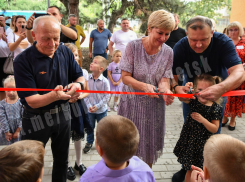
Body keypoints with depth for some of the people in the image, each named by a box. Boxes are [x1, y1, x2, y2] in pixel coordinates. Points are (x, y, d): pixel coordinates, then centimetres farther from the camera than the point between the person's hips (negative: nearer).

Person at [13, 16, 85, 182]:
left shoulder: (65, 52, -6)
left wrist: (78, 85, -22)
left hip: (63, 113, 4)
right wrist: (55, 95, -41)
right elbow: (32, 101, -22)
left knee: (62, 159, 23)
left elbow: (80, 77, 3)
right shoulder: (23, 61, -20)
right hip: (36, 118, -4)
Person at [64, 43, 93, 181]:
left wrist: (80, 96, -11)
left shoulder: (83, 72, -1)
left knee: (78, 137, 17)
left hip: (79, 107, 4)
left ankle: (79, 163, 37)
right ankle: (68, 166, 31)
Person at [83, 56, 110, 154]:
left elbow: (107, 96, -13)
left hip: (101, 110, -2)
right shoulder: (87, 79, -9)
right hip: (90, 109, 2)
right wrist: (89, 105, -14)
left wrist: (97, 106, -18)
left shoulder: (104, 81, -16)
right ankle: (89, 143, 39)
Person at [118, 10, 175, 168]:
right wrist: (144, 86, -30)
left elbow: (164, 79, -8)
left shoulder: (168, 52, -3)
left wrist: (165, 90, -33)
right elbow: (125, 77, -12)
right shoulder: (133, 46, -12)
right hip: (132, 103, -2)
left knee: (150, 145, 15)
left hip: (154, 105, 2)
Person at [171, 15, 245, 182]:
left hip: (218, 93, -1)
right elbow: (172, 76, -22)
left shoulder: (223, 42, -29)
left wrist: (221, 88, -60)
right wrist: (176, 87, -47)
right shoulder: (180, 47, -24)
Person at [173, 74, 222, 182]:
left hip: (203, 143, -2)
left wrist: (203, 120, -25)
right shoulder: (193, 101, -5)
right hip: (189, 140, 2)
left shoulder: (215, 108, -11)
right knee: (190, 169, 16)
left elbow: (215, 129, -10)